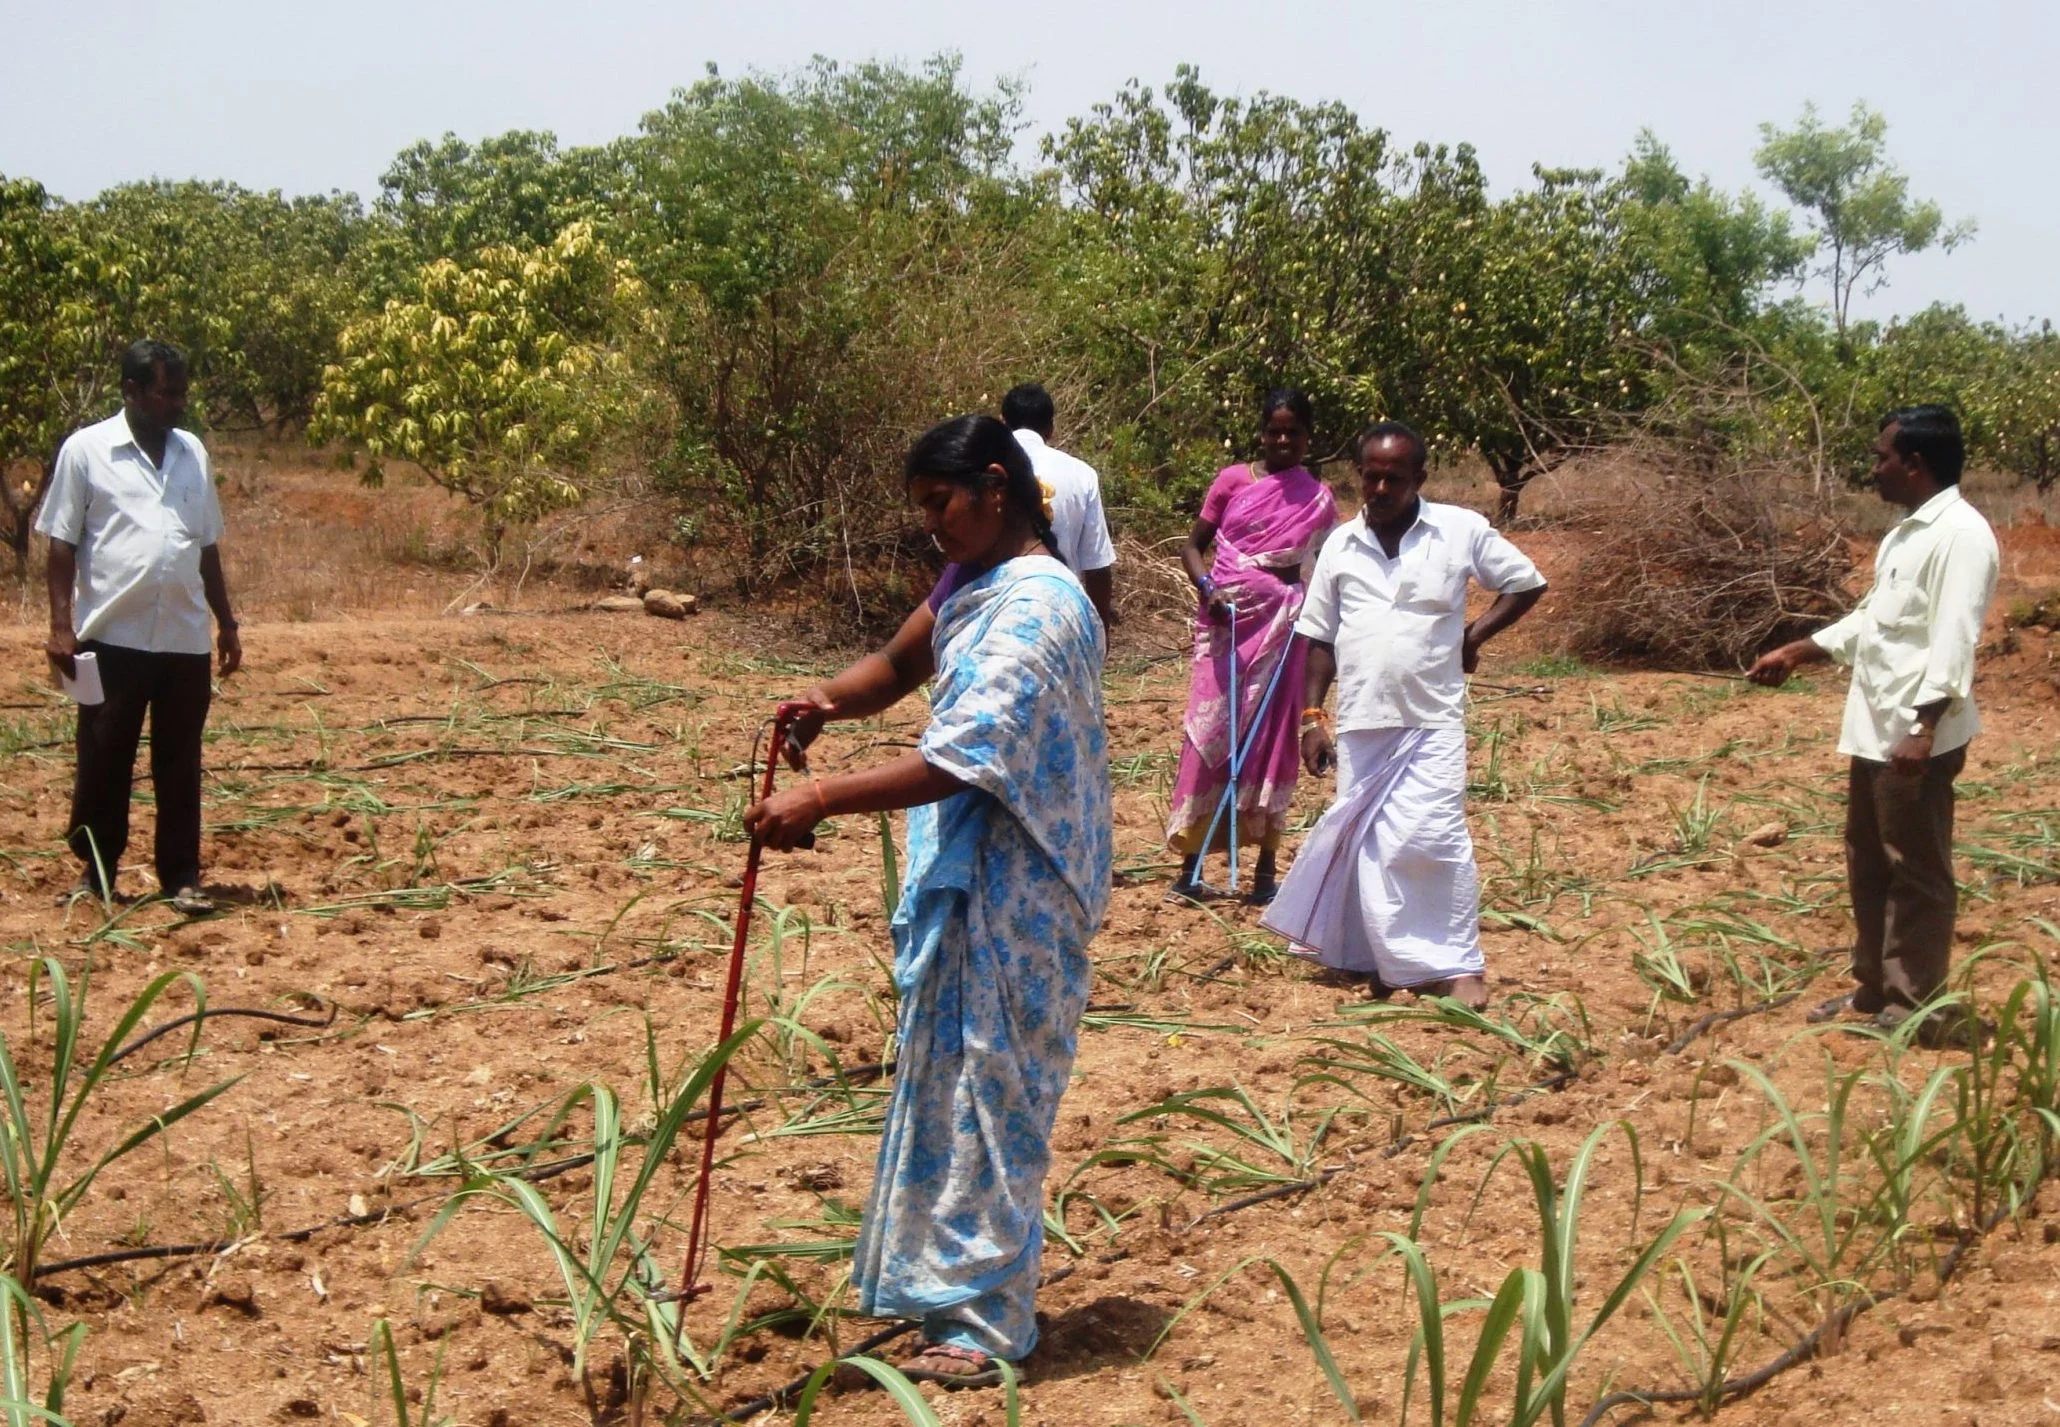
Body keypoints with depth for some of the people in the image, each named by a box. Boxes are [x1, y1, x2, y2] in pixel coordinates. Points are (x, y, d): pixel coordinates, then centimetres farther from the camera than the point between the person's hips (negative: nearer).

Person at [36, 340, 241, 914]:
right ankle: (96, 870, 20)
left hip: (185, 638, 3)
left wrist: (226, 624, 15)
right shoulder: (86, 450, -2)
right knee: (104, 758, 6)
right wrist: (61, 625, -9)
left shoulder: (192, 452, 11)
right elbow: (62, 543, -2)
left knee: (179, 763, 7)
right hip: (112, 635, -3)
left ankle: (182, 877, 13)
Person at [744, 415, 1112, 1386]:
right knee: (945, 1080, 17)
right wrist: (831, 702, -4)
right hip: (961, 880, 10)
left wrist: (822, 800, -29)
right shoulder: (973, 590, 11)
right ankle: (937, 1278, 30)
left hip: (1011, 895, -10)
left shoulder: (1038, 607, -20)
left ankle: (987, 1322, 9)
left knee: (989, 1094, -2)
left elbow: (961, 759, -27)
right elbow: (904, 664, 18)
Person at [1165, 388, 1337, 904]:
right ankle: (1191, 867, 1)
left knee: (1270, 738, 2)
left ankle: (1266, 869, 9)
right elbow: (1193, 544, 7)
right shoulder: (1233, 480, 5)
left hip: (1280, 624, 0)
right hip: (1225, 619, 0)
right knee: (1210, 730, -4)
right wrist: (1205, 587, -12)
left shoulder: (1318, 499, 8)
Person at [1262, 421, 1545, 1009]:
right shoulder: (1340, 545, 7)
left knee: (1431, 838, -11)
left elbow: (1527, 584, 8)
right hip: (1359, 723, 3)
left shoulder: (1461, 530, -1)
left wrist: (1473, 635, 0)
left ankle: (1459, 965, -3)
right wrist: (1312, 716, 6)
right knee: (1367, 840, 7)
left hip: (1432, 720, -3)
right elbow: (1320, 637, 11)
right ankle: (1385, 960, 18)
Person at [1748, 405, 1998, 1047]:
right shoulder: (1904, 535, 16)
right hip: (1875, 730, 10)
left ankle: (1914, 1010, 7)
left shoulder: (1960, 534, -15)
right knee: (1869, 867, 17)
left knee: (1916, 874, -1)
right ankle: (1875, 990, 28)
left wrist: (1925, 728, -27)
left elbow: (1953, 643, -22)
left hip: (1917, 737, -10)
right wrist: (1795, 653, 26)